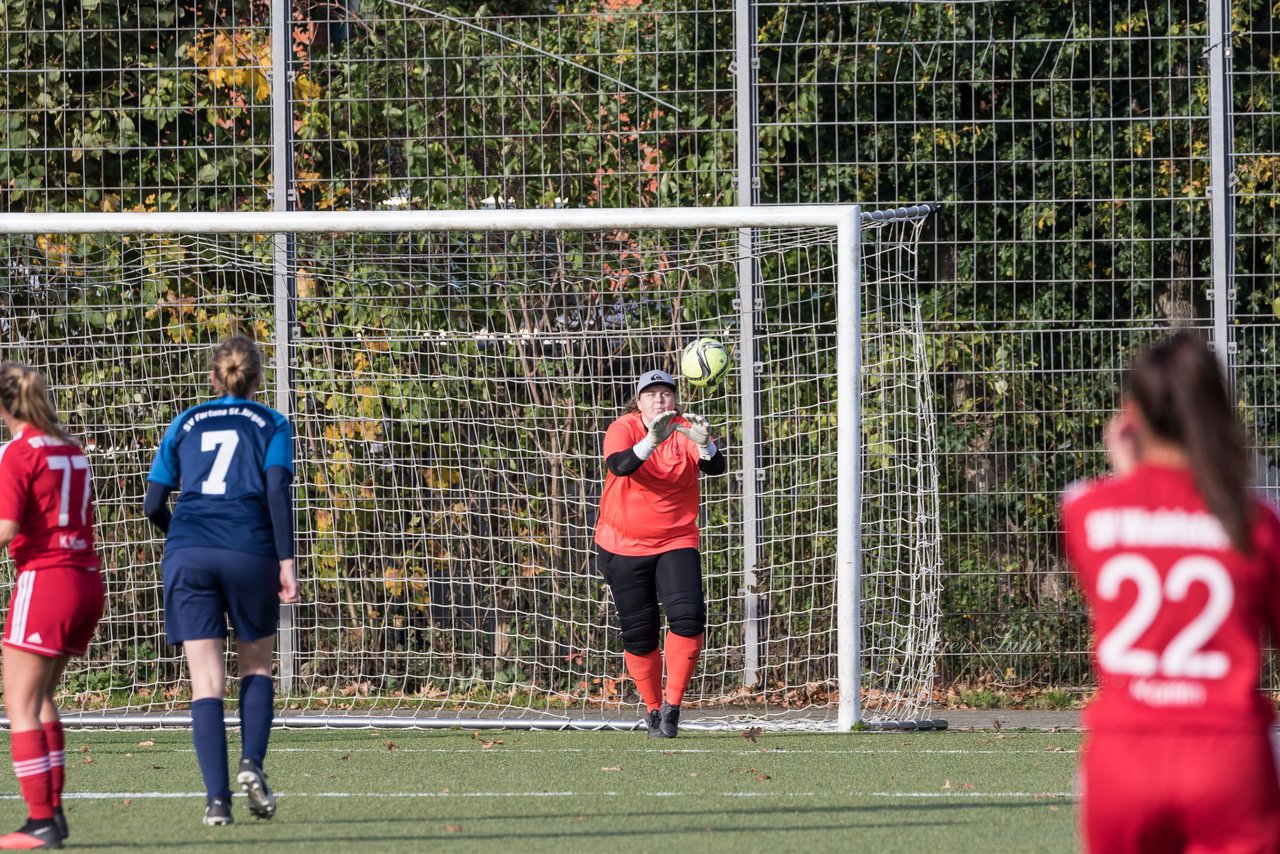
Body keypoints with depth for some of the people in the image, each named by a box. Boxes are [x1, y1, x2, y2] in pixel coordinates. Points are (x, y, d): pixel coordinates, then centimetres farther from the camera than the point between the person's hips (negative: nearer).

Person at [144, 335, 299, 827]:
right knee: (256, 665, 17)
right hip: (250, 549, -1)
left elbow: (153, 505, 14)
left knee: (206, 680, 0)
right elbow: (277, 491, -4)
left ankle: (217, 797, -9)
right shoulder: (270, 424, 10)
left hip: (188, 552, 1)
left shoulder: (184, 424, 16)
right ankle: (251, 763, -5)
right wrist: (286, 560, -6)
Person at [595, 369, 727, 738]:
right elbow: (618, 465, -30)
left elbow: (717, 467, -22)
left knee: (688, 616, -20)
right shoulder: (623, 429, -9)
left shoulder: (687, 431, -5)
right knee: (639, 634, 3)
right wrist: (651, 441, -47)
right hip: (623, 547, 0)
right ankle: (654, 710, 21)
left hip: (676, 543, 0)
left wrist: (704, 445, -45)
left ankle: (673, 704, -10)